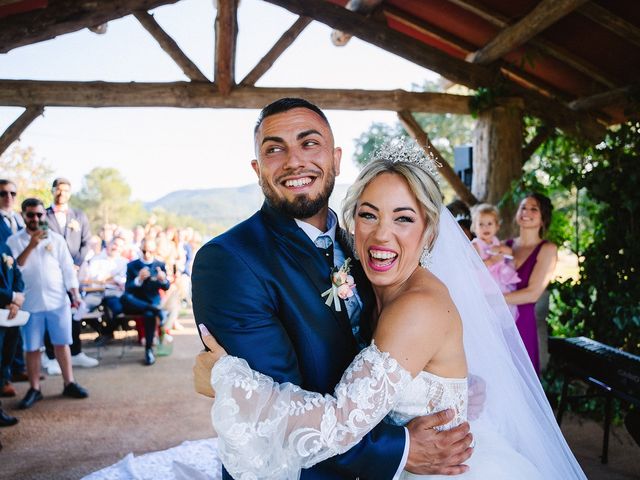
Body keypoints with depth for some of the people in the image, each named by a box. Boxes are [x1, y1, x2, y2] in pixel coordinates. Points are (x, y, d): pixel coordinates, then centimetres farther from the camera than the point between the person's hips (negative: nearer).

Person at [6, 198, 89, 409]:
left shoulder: (56, 239, 5)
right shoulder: (14, 241, 1)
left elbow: (67, 268, 6)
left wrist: (75, 293, -1)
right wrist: (30, 246, -23)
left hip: (58, 301, 1)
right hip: (30, 303, -1)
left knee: (62, 344, 6)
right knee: (32, 348, 5)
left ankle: (69, 384, 16)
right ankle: (34, 389, 16)